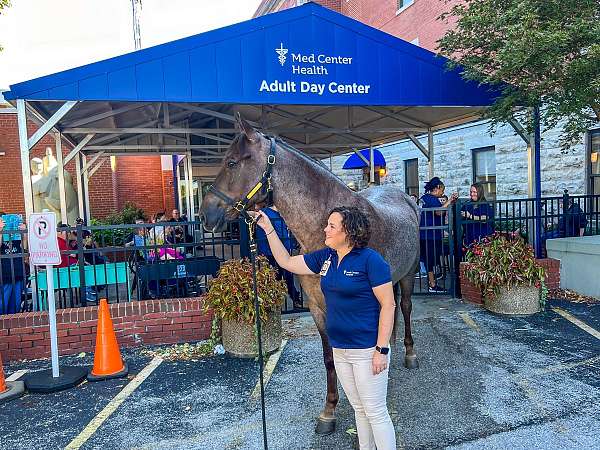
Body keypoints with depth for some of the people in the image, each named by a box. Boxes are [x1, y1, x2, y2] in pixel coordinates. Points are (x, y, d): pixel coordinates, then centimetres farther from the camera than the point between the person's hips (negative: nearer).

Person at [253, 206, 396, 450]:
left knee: (376, 413, 6)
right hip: (339, 350, 7)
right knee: (359, 409, 22)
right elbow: (287, 262, 11)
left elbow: (388, 305, -16)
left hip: (367, 351, -7)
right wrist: (268, 229, 4)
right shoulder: (325, 257, 4)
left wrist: (382, 350, -19)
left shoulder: (371, 260, -17)